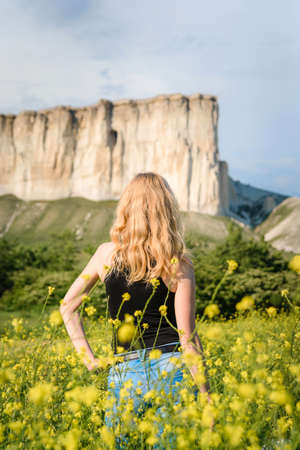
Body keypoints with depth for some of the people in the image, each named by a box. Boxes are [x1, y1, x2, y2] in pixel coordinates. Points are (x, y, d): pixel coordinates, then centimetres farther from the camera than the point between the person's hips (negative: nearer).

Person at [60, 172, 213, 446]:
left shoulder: (107, 254, 2)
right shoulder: (179, 265, -6)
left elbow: (67, 306, 10)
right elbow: (187, 336, -8)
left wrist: (89, 359, 12)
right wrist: (206, 396, -1)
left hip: (124, 373, 2)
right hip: (172, 368, -2)